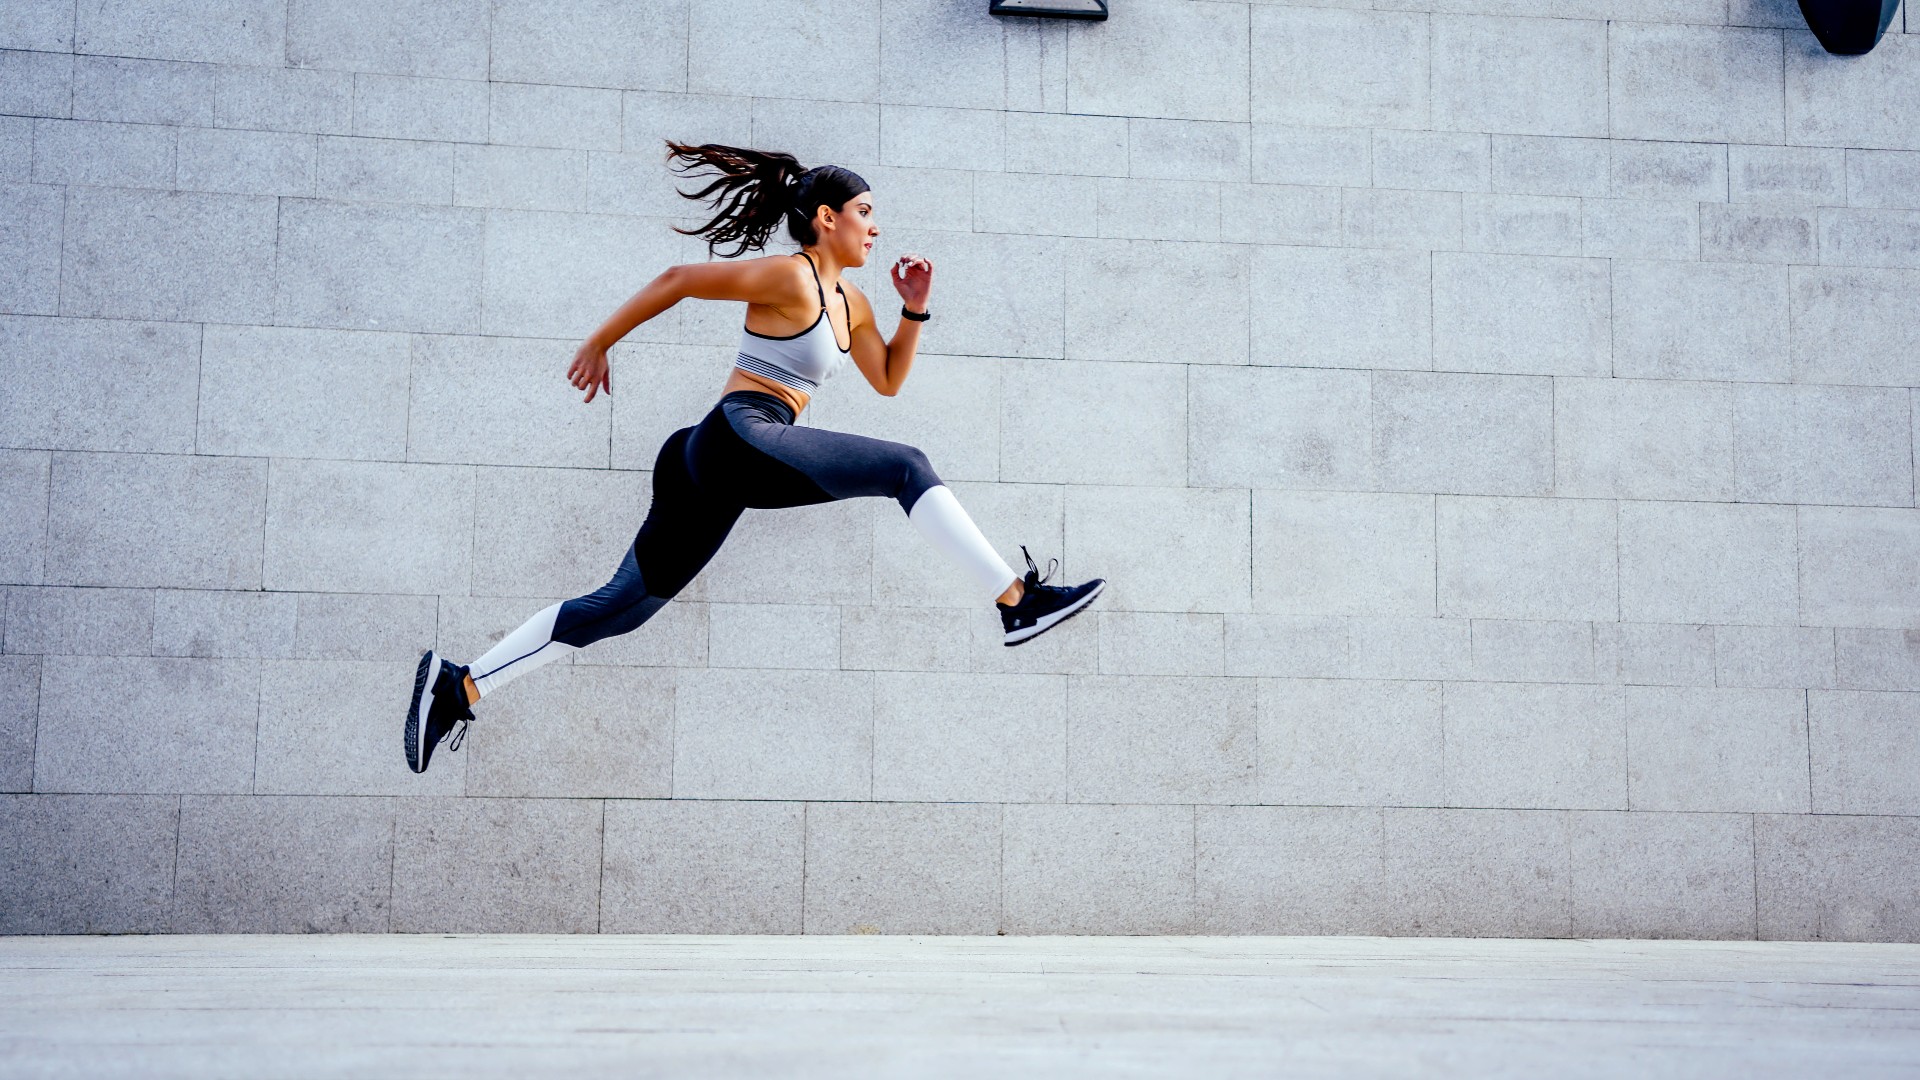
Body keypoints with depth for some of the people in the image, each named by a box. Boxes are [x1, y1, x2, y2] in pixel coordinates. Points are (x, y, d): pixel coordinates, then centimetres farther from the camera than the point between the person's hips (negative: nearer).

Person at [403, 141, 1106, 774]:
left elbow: (889, 380, 31)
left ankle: (458, 686, 11)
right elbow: (678, 280, -5)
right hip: (742, 438, -10)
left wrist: (915, 310, 17)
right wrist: (599, 346, 0)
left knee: (621, 605, 10)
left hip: (717, 466, 10)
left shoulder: (850, 304, 21)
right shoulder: (790, 278, -6)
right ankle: (1018, 601, -17)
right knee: (907, 469, -13)